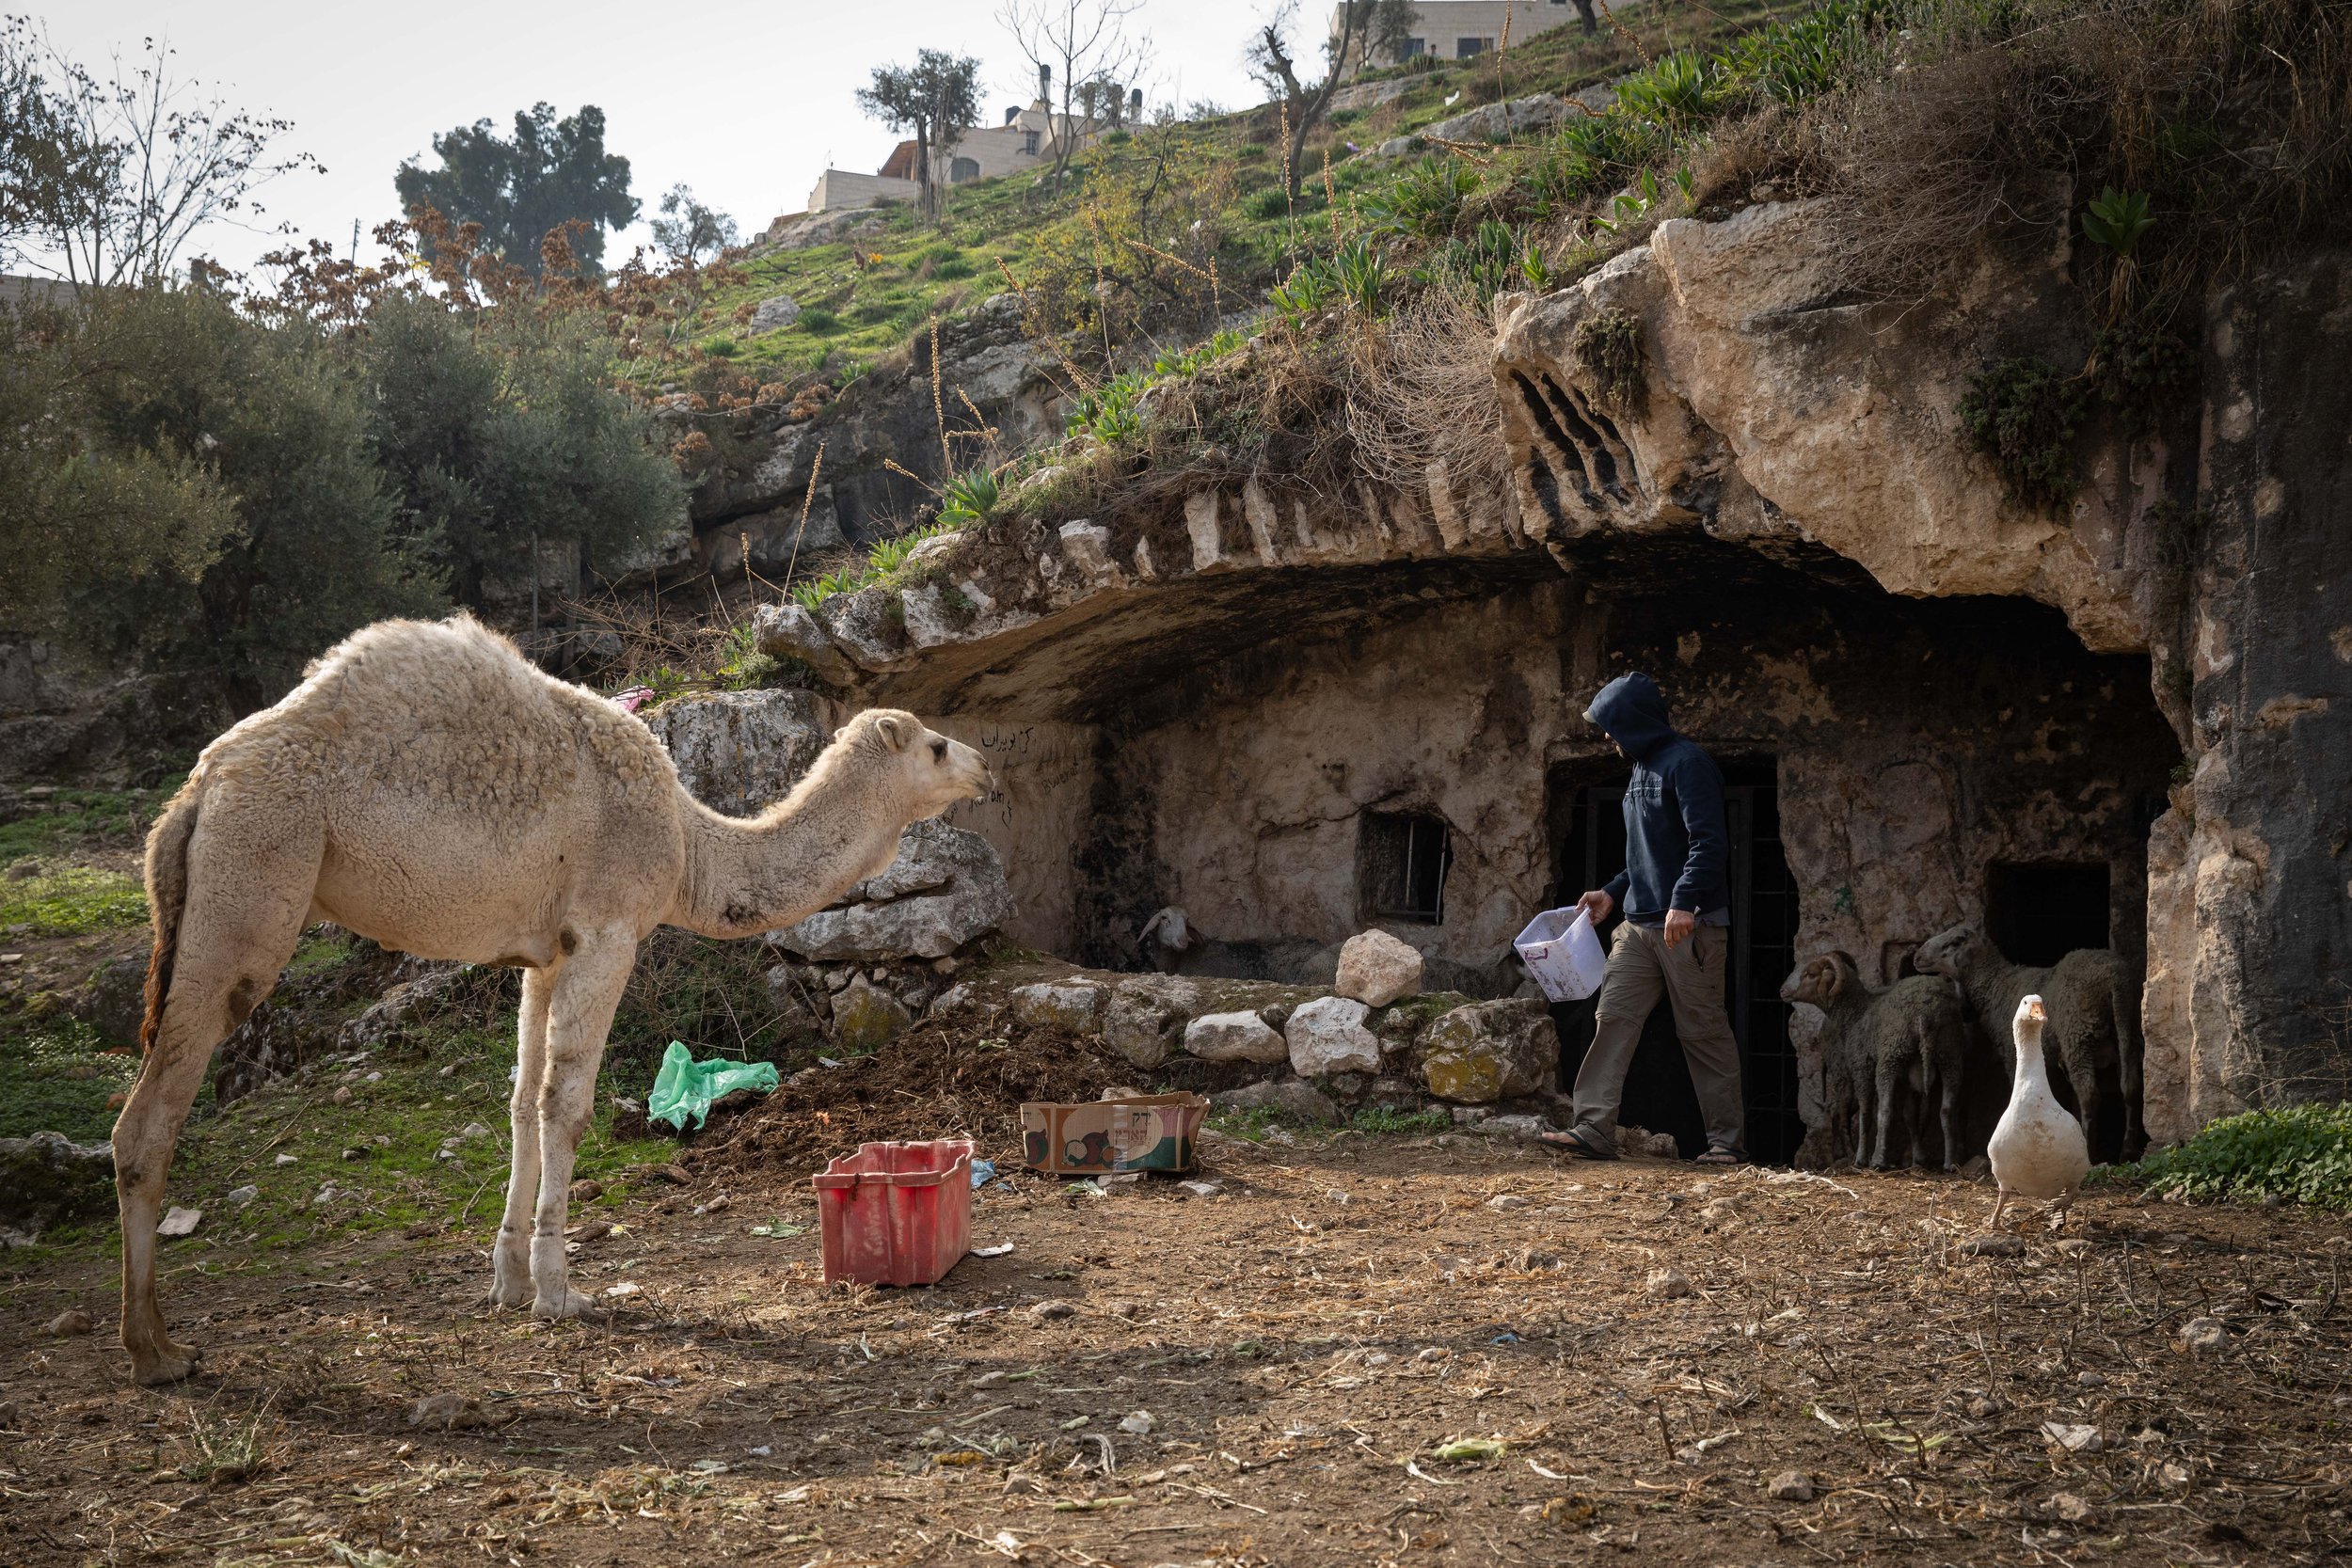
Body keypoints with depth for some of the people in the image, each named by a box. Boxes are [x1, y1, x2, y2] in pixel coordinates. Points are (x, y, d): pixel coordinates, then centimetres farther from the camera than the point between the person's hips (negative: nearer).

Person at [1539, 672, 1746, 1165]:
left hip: (1691, 925, -9)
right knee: (1613, 1018, -1)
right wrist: (1613, 894, 18)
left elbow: (1708, 842, -20)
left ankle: (1727, 1140, 8)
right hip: (1640, 925, 9)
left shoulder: (1686, 762, -10)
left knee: (1703, 1031, -1)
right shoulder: (1642, 768, 19)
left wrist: (1684, 903, -28)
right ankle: (1594, 1129, -4)